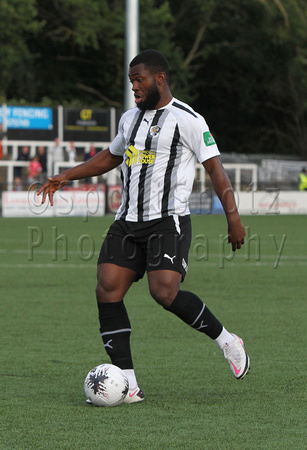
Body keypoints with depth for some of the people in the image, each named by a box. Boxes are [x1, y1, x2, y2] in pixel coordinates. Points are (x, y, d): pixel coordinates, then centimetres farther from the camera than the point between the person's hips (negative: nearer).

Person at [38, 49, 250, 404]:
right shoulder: (130, 119, 18)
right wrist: (67, 176, 27)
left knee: (165, 293, -23)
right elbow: (109, 157, 33)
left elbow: (215, 168, -7)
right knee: (107, 291, -8)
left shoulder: (186, 119, -5)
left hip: (168, 221, -7)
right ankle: (128, 384, -6)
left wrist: (233, 217, -14)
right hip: (128, 222, 7)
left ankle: (226, 341, 2)